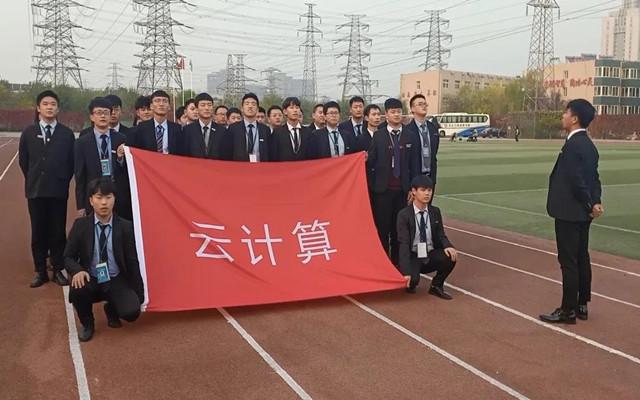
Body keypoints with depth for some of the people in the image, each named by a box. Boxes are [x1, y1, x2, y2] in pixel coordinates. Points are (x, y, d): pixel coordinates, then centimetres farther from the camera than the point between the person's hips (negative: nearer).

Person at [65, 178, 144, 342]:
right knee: (76, 290, -34)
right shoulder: (81, 225, -4)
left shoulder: (125, 227, -5)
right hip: (90, 280, 0)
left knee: (132, 312, -25)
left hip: (116, 282, 0)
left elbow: (132, 261, -1)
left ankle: (111, 309, 15)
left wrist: (139, 295, -1)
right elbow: (68, 257, -1)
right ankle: (87, 324, 0)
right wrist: (78, 271, -26)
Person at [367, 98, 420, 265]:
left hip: (403, 189, 2)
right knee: (382, 227, 2)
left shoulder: (411, 137, 6)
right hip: (383, 189, -2)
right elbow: (371, 162, -1)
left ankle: (397, 261, 18)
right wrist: (365, 160, -22)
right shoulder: (378, 136, 2)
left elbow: (414, 166, 6)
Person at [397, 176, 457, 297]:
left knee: (451, 256, -26)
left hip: (431, 256, 4)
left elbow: (441, 235, 5)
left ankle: (436, 286, 0)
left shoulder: (435, 212, 3)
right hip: (413, 257, -4)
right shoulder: (404, 215, -12)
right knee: (413, 279, -34)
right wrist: (406, 272, -29)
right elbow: (403, 244, -18)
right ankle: (410, 284, 7)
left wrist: (448, 246, -22)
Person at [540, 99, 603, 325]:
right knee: (581, 258, 14)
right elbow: (594, 178, 11)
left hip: (569, 212, -10)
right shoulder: (588, 145, 12)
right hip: (581, 213, 10)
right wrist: (595, 202, 0)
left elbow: (576, 180, -20)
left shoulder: (573, 145, -18)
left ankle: (568, 310, 3)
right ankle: (581, 306, 24)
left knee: (568, 261, -3)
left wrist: (590, 205, -9)